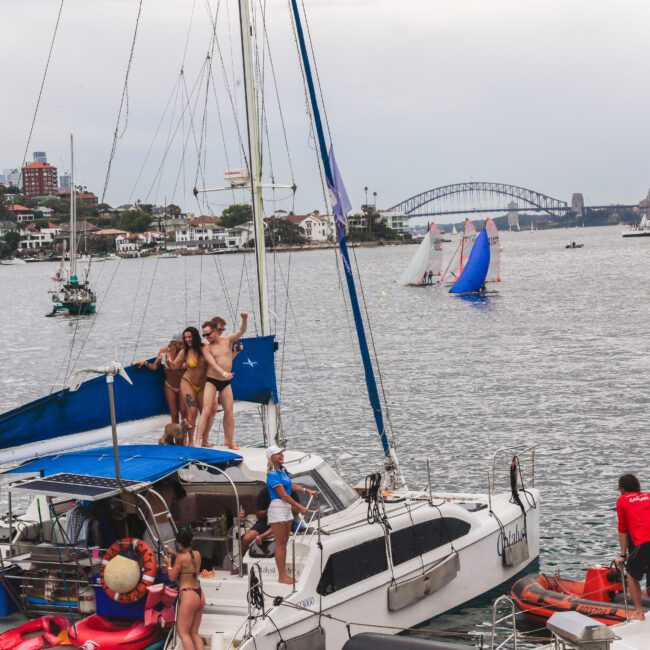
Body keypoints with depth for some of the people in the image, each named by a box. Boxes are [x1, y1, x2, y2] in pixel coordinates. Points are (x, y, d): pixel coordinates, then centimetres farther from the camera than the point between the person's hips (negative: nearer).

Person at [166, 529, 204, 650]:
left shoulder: (180, 558, -13)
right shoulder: (197, 554, 7)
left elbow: (172, 577, -4)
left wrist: (169, 564, 10)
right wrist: (174, 554, 33)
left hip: (188, 596, -8)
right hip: (199, 595, 8)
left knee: (183, 632, -2)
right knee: (194, 632, 13)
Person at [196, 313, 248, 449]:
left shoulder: (228, 341, 3)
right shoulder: (206, 348, -6)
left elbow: (241, 331, -7)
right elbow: (213, 364, -18)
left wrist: (244, 319, -26)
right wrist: (224, 373, -35)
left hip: (226, 382, 3)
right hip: (211, 381, -3)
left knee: (229, 411, 5)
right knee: (206, 411, -12)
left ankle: (229, 441, 14)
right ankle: (201, 440, -13)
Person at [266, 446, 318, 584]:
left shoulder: (283, 470, 11)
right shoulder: (273, 474, -16)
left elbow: (291, 485, 20)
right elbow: (283, 495, -19)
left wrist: (307, 491, 12)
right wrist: (299, 507, -16)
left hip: (287, 508, 9)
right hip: (277, 509, -9)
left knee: (284, 543, 11)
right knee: (280, 544, -5)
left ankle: (284, 575, 16)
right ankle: (281, 577, -1)